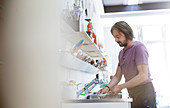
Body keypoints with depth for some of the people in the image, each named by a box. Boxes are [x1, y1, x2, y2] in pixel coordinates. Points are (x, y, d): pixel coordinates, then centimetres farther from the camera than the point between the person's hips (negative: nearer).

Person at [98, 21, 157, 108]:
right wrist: (108, 87, -7)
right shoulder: (121, 53, 13)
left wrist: (120, 87, -20)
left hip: (144, 93, -7)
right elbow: (117, 76, 12)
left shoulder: (139, 47, -13)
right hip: (132, 94, 7)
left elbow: (143, 76, -21)